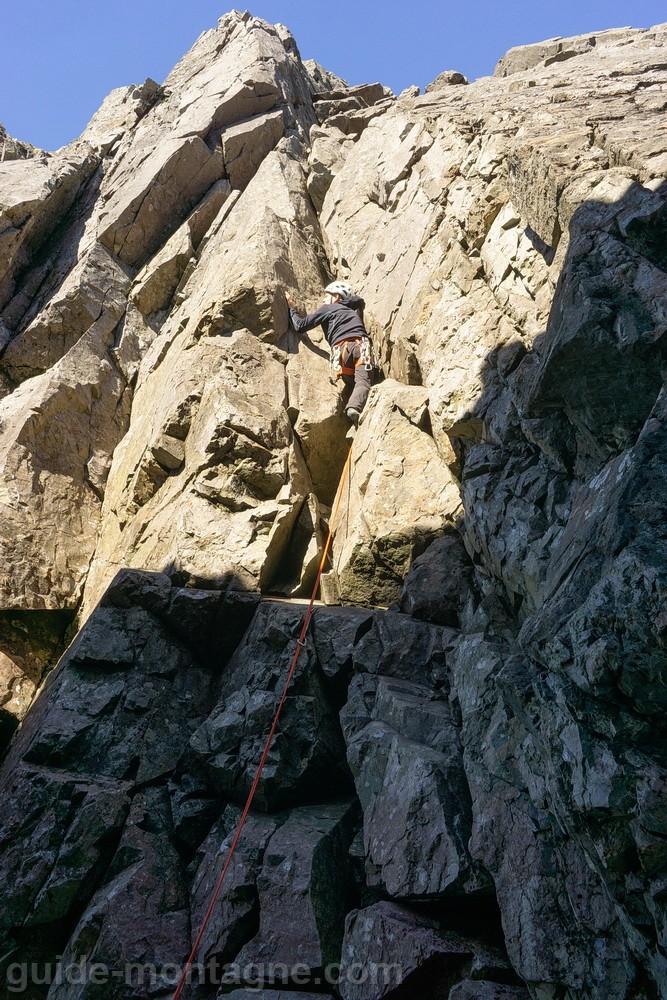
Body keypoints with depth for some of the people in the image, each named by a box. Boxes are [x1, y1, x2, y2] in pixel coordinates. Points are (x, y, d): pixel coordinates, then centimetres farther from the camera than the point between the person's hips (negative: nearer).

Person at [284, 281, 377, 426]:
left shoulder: (327, 309, 23)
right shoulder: (353, 311, 37)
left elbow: (300, 326, 20)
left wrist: (292, 309, 35)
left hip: (341, 348, -2)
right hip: (362, 345, 2)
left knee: (351, 384, 4)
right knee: (363, 382, -16)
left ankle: (352, 408, -24)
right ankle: (354, 407, -43)